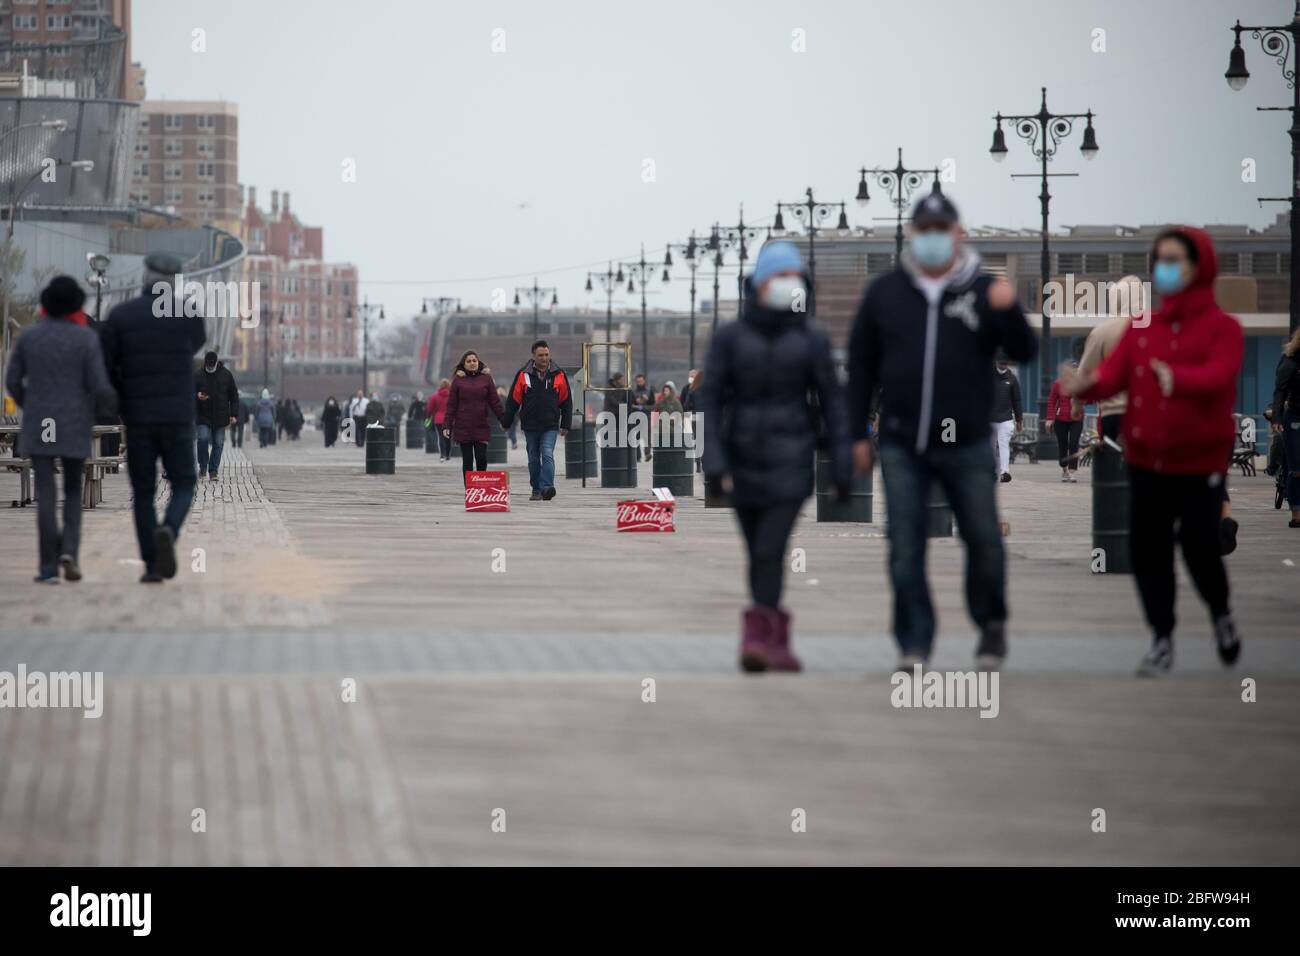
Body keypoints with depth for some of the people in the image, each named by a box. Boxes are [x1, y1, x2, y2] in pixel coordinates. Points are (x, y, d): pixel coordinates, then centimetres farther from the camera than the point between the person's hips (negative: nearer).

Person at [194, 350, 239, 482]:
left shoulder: (226, 375, 4)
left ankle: (213, 471, 9)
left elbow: (234, 396, 8)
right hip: (203, 417, -1)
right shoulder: (198, 375, 1)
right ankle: (203, 466, 3)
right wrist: (197, 396, -22)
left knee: (218, 444, 2)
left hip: (221, 417, 1)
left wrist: (234, 414, 2)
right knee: (202, 439, -16)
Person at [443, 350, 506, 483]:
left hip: (481, 427, 0)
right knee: (467, 460, 3)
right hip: (463, 427, 0)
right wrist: (446, 426, -2)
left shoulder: (486, 379, 7)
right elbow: (451, 405, 5)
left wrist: (504, 421, 2)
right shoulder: (458, 380, 6)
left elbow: (495, 402, 7)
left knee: (481, 458, -8)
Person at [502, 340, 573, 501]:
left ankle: (547, 487, -25)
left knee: (547, 455, -16)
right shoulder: (523, 375, -2)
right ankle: (536, 490, 18)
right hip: (530, 426, 1)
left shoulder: (559, 375, 1)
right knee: (534, 459, 9)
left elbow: (566, 401, 7)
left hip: (550, 426, -1)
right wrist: (507, 423, 3)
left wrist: (565, 424, 3)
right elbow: (513, 401, 3)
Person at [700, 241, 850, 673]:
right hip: (744, 457, 2)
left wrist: (841, 463, 0)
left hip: (790, 459, -2)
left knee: (771, 549, -15)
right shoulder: (729, 337, -1)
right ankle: (777, 641, 21)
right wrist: (714, 460, -12)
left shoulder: (811, 339, 0)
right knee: (759, 554, 10)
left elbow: (831, 402, 3)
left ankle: (758, 638, -21)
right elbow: (710, 399, -2)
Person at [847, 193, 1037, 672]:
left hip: (967, 447, -1)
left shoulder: (984, 290, 2)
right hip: (902, 448, 1)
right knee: (905, 548, 0)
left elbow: (1024, 352, -5)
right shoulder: (884, 292, 6)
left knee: (984, 541, 2)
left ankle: (991, 625, 22)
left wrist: (1009, 312, -25)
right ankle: (914, 643, 8)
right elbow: (861, 365, 9)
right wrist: (858, 434, 6)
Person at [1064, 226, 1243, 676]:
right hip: (1146, 460, 4)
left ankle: (1221, 614, 25)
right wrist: (1086, 384, -28)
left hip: (1199, 462, -4)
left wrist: (1178, 379, -45)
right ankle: (1162, 640, 14)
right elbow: (1114, 373, -5)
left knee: (1199, 546, -6)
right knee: (1147, 548, 1)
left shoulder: (1222, 327, -5)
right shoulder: (1141, 328, 8)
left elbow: (1219, 373, -24)